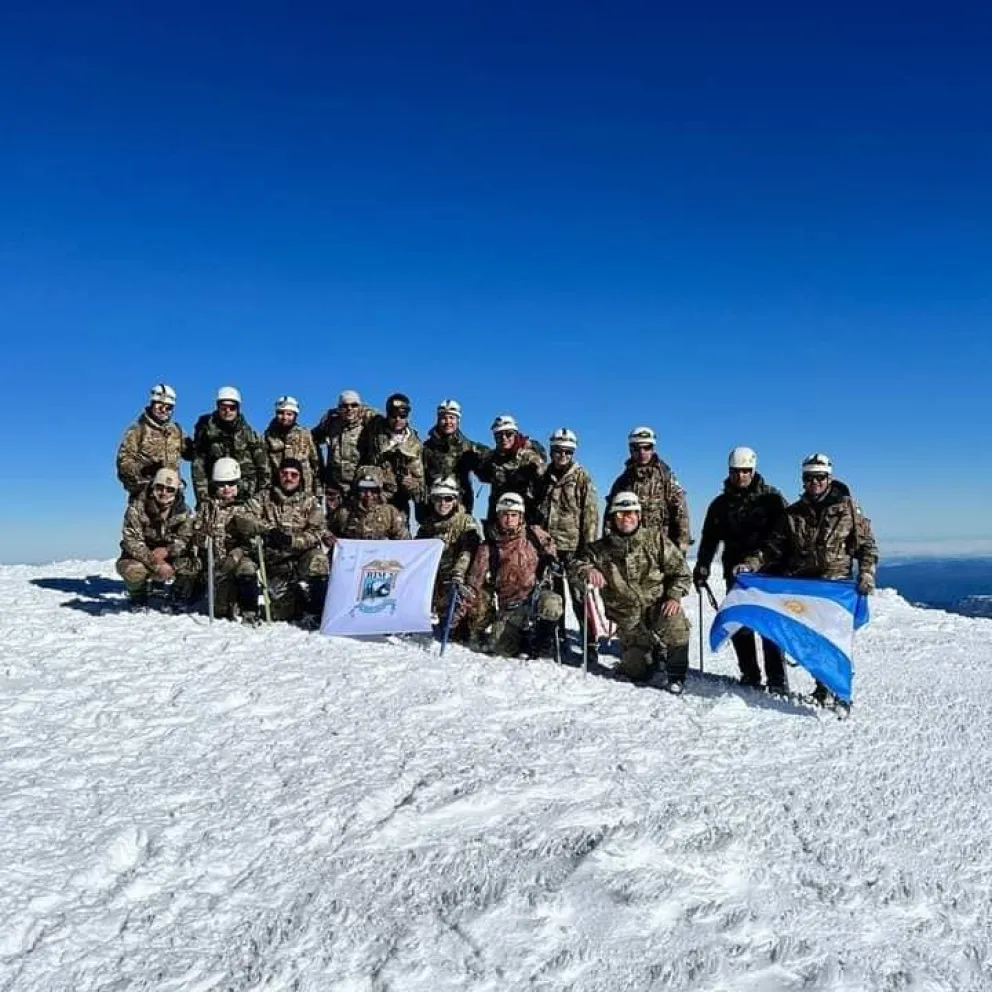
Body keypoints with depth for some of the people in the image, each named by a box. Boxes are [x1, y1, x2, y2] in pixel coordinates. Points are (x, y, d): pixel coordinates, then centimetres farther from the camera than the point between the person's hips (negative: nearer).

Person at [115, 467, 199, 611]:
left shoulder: (183, 511, -6)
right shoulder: (137, 507, -15)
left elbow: (186, 538, -15)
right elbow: (132, 541, -22)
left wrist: (167, 550, -37)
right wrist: (155, 563, -36)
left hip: (169, 557, 2)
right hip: (141, 557, -2)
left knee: (191, 564, -26)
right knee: (132, 569, -34)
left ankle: (175, 598, 5)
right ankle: (139, 598, 2)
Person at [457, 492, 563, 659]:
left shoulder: (534, 534, 1)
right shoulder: (488, 547, 0)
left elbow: (550, 545, 25)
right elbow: (474, 584, 2)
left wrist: (550, 556, 4)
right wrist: (458, 613, -3)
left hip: (536, 594, 0)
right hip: (510, 607, 1)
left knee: (551, 604, -35)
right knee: (500, 649, -17)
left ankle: (537, 647, -10)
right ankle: (523, 637, 17)